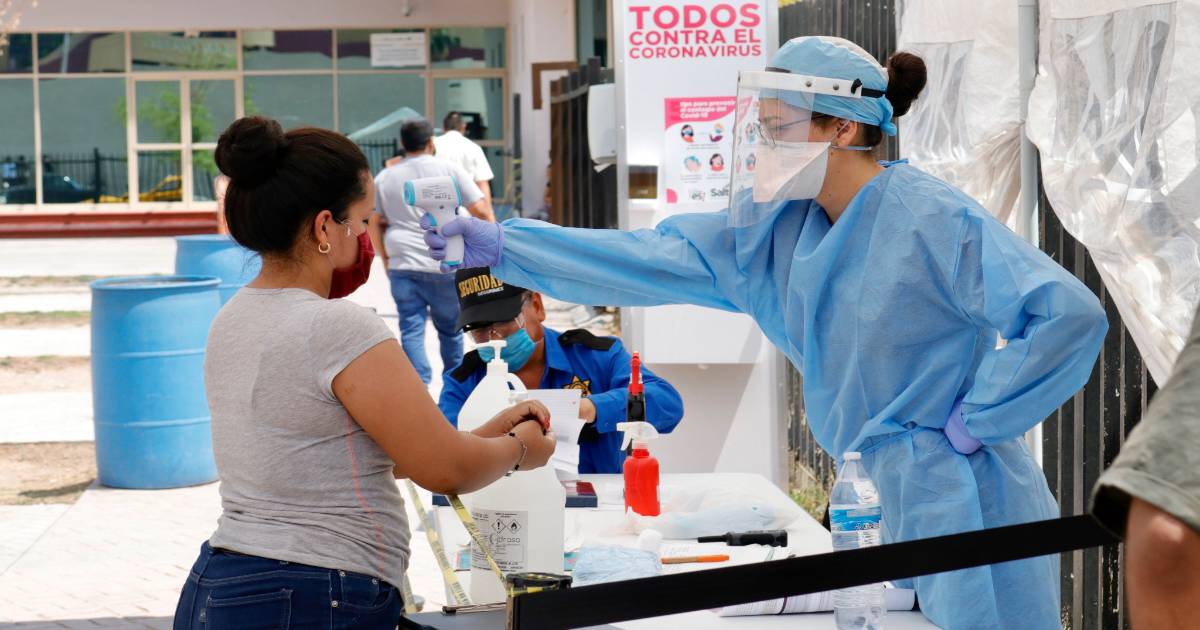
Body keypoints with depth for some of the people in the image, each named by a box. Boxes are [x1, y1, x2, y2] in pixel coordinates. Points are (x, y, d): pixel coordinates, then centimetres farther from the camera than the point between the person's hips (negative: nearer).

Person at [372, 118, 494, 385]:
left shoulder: (384, 178, 9)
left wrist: (385, 258, 24)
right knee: (450, 329, 14)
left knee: (411, 331, 0)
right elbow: (481, 210, -3)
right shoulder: (449, 170, 0)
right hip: (445, 265, -1)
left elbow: (375, 225, 13)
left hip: (403, 267, 1)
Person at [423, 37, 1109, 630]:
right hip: (881, 503, 8)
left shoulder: (935, 220, -18)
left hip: (962, 507, -7)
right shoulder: (776, 226, 4)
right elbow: (651, 260, 5)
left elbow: (1071, 315, -24)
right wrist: (500, 246, 1)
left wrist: (974, 420, -18)